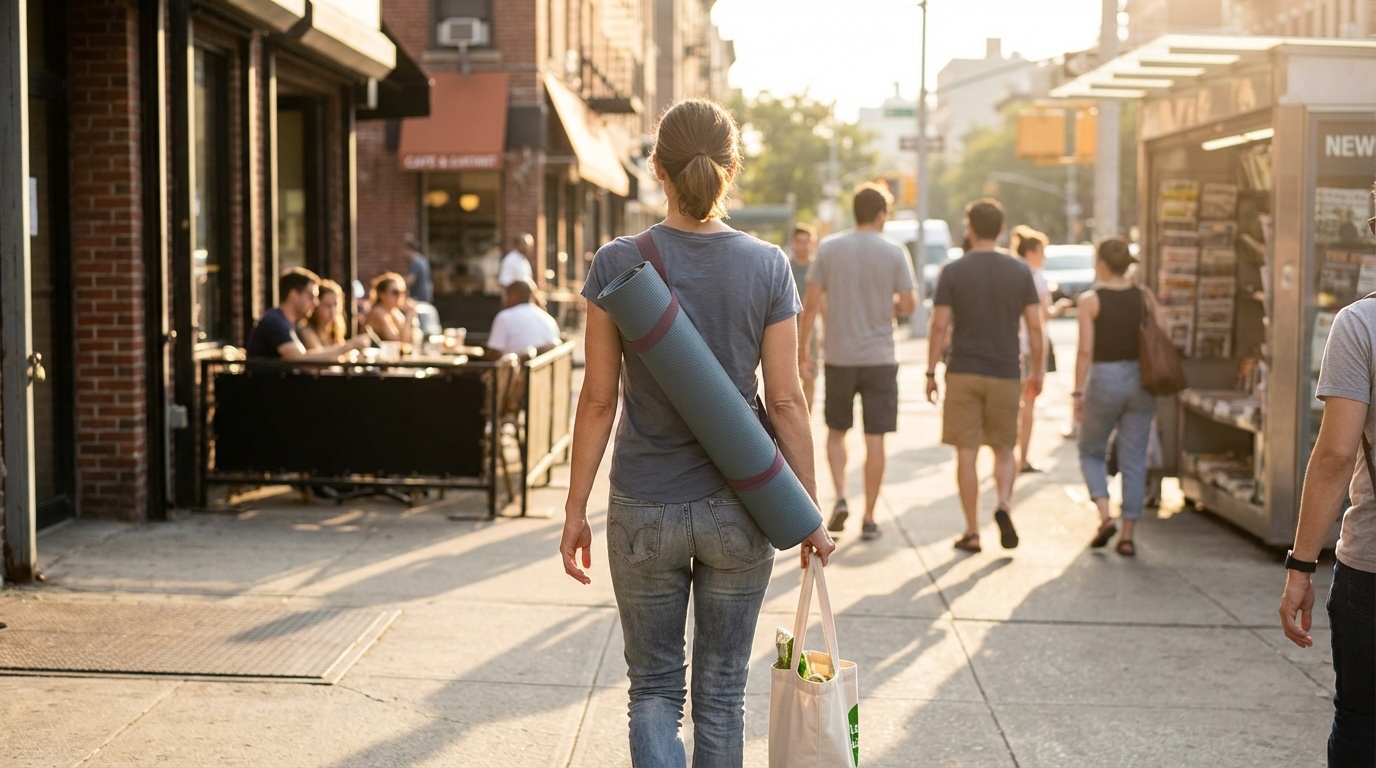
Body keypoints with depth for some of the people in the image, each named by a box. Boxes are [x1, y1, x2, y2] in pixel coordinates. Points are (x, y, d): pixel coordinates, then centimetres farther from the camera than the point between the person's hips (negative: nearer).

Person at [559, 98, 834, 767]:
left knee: (654, 687, 13)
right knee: (721, 691, 15)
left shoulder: (617, 264, -8)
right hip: (737, 510, 1)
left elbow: (598, 400, -6)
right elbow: (785, 401, -5)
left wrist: (575, 511, 2)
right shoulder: (768, 267, -6)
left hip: (644, 510, -1)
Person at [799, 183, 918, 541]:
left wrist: (803, 346, 6)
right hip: (880, 357, -1)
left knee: (836, 432, 17)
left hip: (839, 356, 1)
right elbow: (908, 305, -5)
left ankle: (840, 497, 0)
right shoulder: (894, 251, -5)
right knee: (875, 438, 4)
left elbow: (812, 302, -2)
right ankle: (869, 517, 6)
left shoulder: (829, 248, -1)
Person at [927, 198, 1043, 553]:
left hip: (963, 374, -1)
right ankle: (1003, 504, -12)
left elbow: (939, 326, -6)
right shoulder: (1020, 271, 2)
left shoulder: (953, 272, -4)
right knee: (1004, 449, 15)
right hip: (1005, 374, 2)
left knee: (966, 454, 4)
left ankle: (972, 532, 6)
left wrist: (931, 372, 1)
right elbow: (1034, 326, 1)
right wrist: (1037, 369, 12)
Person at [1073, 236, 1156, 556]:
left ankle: (1105, 515, -2)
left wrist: (1078, 392, -9)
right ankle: (1127, 535, 6)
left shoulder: (1090, 300, -8)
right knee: (1133, 461, 7)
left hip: (1104, 380, -3)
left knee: (1091, 452, 16)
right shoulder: (1145, 297, 3)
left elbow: (1085, 350, -12)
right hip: (1140, 380, 3)